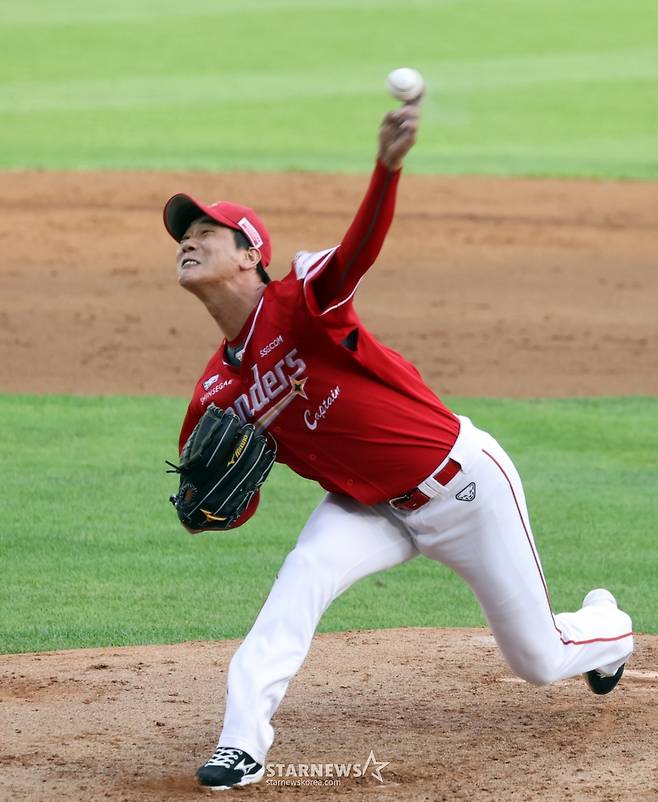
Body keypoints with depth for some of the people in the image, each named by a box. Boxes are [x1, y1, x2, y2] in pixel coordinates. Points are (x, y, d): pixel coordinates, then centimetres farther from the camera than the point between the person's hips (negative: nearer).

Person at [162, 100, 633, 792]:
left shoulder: (298, 304, -22)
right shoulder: (218, 394, -4)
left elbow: (358, 249, -44)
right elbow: (236, 504, 2)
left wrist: (387, 167, -64)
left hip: (464, 480, -5)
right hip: (372, 508, 5)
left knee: (539, 660, 8)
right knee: (300, 580, -27)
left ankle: (606, 629, 43)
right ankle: (242, 742, -26)